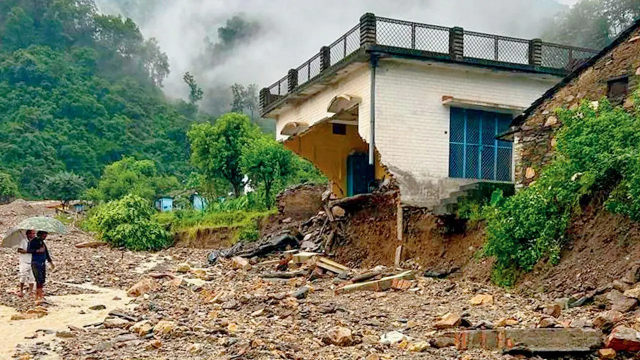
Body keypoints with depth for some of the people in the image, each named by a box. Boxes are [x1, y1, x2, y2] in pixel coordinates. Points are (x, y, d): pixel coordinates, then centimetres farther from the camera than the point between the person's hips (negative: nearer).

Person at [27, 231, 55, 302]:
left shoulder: (42, 242, 18)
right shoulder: (33, 241, -3)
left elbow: (46, 253, 23)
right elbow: (28, 250, -15)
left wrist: (51, 262, 22)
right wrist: (38, 250, -22)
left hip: (43, 263, 7)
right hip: (36, 263, -7)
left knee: (42, 280, 4)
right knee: (39, 280, -14)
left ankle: (37, 296, 11)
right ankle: (41, 296, -16)